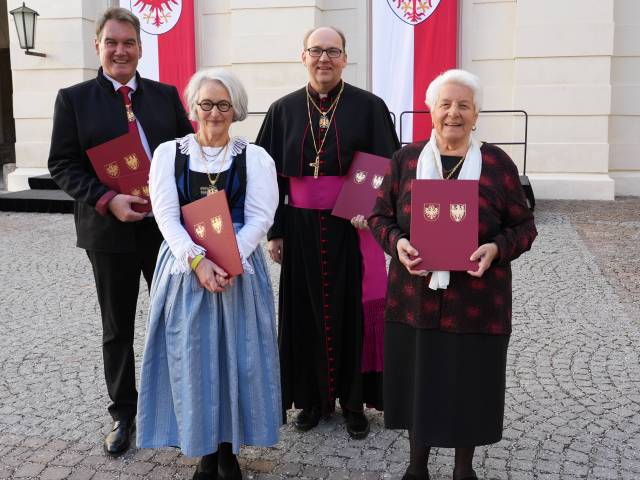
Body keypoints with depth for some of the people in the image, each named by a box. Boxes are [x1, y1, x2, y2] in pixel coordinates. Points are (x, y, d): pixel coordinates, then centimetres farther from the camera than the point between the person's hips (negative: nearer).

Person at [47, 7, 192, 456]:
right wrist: (107, 199, -18)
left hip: (167, 227, 2)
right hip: (109, 230, -1)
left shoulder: (166, 95, 7)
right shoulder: (74, 99, 1)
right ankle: (123, 413, 27)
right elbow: (63, 164, -4)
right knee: (117, 328, 11)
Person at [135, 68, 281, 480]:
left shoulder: (255, 157, 3)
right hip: (186, 267, 0)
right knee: (192, 358, 3)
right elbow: (167, 215, -5)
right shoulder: (169, 153, 4)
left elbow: (260, 218, -5)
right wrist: (198, 261, -18)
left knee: (236, 356, 4)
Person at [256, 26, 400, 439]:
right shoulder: (284, 110, 5)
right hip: (302, 229, 2)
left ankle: (354, 400, 18)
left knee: (354, 310, 4)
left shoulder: (369, 107, -2)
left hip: (352, 227, -2)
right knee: (307, 311, 8)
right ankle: (314, 396, 23)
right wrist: (274, 231, 3)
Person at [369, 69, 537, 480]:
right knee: (417, 380, 12)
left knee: (471, 383, 10)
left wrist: (496, 249, -18)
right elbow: (380, 216, 6)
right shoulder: (406, 159, 2)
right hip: (415, 297, 1)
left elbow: (523, 226, 2)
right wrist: (397, 242, -15)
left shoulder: (497, 163, -2)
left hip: (477, 300, -1)